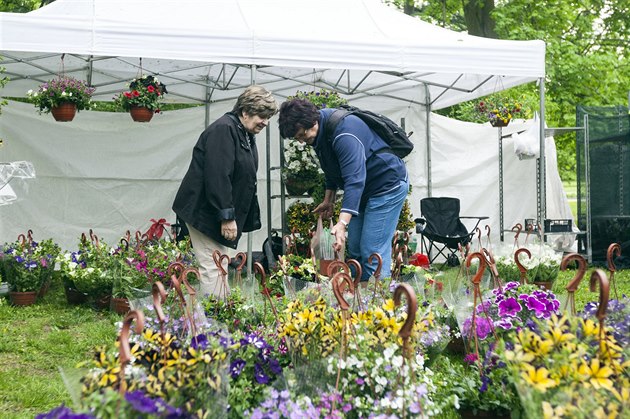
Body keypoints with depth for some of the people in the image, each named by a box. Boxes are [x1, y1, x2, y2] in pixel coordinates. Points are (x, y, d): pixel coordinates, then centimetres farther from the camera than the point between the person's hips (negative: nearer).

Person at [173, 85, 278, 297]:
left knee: (220, 268, 13)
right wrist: (227, 216, -26)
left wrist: (251, 219, 16)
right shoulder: (223, 130, -18)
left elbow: (246, 180, 20)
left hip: (225, 214, 10)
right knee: (212, 268, -9)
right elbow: (217, 176, -26)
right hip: (205, 212, -10)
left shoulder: (246, 135, 14)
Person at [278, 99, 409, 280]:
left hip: (388, 185, -10)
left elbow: (354, 179, -39)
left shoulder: (344, 132, -30)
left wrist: (342, 223, -45)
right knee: (355, 250, 9)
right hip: (364, 189, 10)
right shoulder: (320, 133, 1)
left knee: (373, 252, -14)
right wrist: (329, 200, 22)